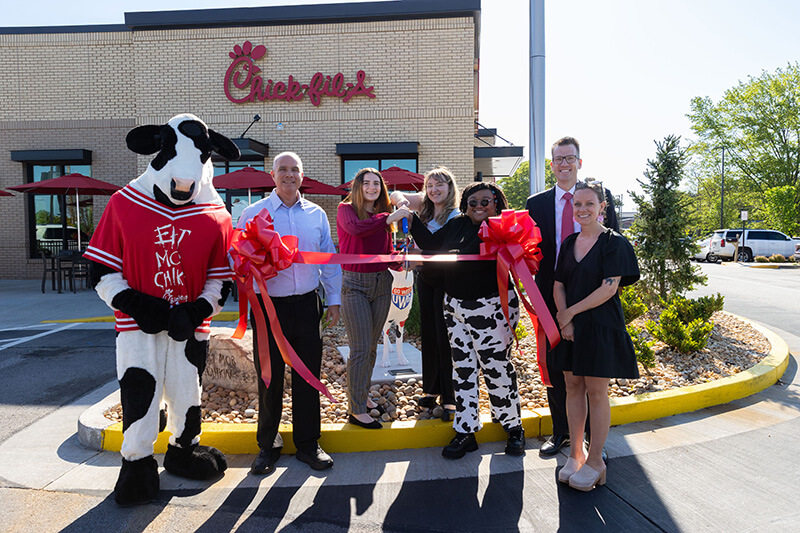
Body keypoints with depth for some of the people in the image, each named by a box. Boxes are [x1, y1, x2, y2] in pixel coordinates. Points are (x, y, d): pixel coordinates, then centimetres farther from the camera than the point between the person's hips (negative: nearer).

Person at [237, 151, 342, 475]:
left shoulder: (316, 214, 9)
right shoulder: (253, 214, 2)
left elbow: (329, 259, 13)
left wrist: (334, 299, 11)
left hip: (307, 305, 2)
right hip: (270, 306, -2)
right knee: (269, 378, 7)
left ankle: (307, 444, 25)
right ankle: (268, 446, 25)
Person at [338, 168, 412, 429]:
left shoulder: (382, 216, 12)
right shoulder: (346, 209, -3)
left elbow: (388, 254, 13)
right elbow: (355, 228, -27)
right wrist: (389, 218, -23)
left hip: (381, 283, 6)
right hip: (355, 284, -6)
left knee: (372, 346, 13)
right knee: (361, 348, -5)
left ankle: (362, 396, 29)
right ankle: (356, 410, 6)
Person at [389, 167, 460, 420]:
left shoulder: (455, 216, -13)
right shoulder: (424, 204, 4)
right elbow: (394, 196, 8)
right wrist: (401, 200, -14)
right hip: (424, 277, 6)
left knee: (445, 337, -5)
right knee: (428, 334, 13)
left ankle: (449, 398, 6)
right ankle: (432, 389, 28)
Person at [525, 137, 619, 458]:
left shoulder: (601, 197, 4)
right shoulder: (537, 203, 7)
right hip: (553, 296, 1)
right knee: (555, 365, 10)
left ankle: (594, 433, 25)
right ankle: (561, 431, 27)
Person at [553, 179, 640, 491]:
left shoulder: (613, 243, -7)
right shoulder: (569, 243, 10)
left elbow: (609, 288, -15)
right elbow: (558, 285, 7)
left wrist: (571, 312, -13)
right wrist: (564, 319, -8)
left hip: (600, 326, -5)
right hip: (570, 326, 5)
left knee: (596, 392, 1)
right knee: (573, 387, 10)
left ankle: (595, 461, 13)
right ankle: (575, 453, 22)